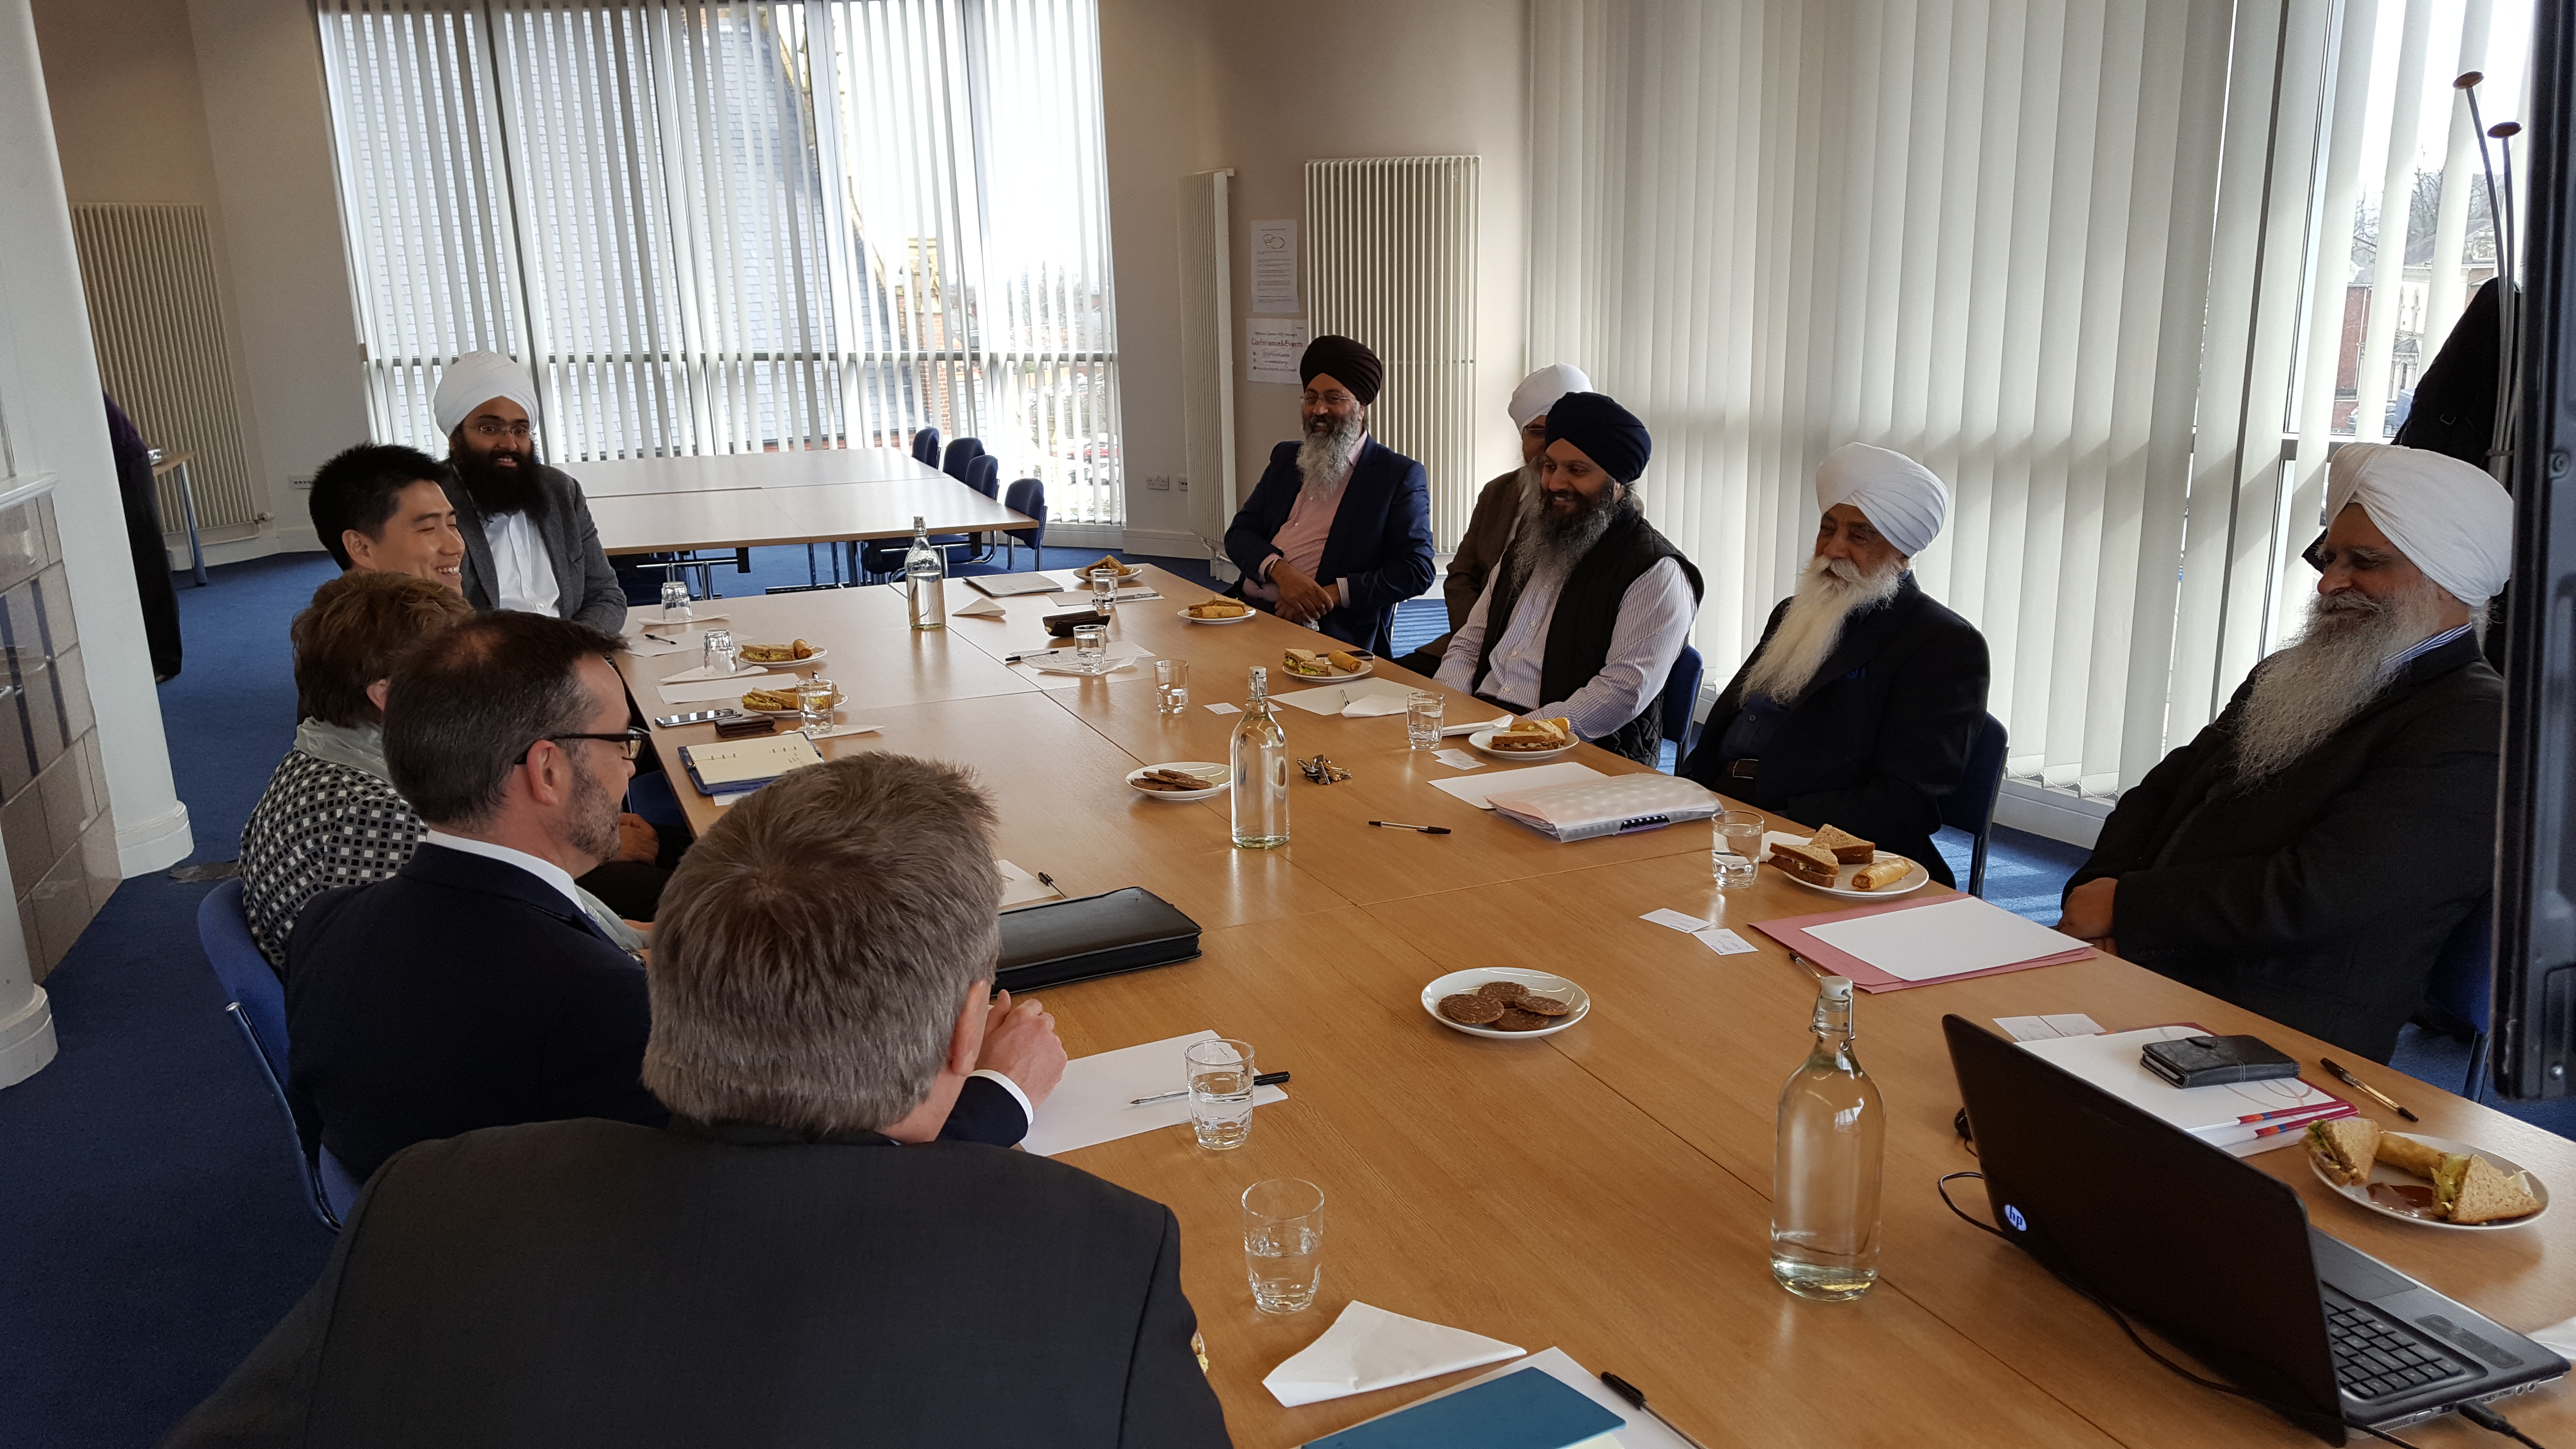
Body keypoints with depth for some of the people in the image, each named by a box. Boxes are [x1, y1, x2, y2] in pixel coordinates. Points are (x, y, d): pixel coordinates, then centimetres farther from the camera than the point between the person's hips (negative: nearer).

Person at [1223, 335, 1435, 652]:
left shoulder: (1400, 476, 3)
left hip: (1331, 630, -6)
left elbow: (1417, 570, -4)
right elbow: (1240, 534, 14)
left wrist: (1333, 594, -15)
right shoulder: (1285, 458, 21)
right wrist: (1280, 571, -10)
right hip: (1248, 609, 7)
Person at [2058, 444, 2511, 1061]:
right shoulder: (2290, 675, 19)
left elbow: (2309, 898, -18)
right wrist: (2091, 904, -4)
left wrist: (2122, 906, -9)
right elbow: (2158, 794, 15)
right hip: (2138, 977, 8)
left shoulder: (2477, 729, -8)